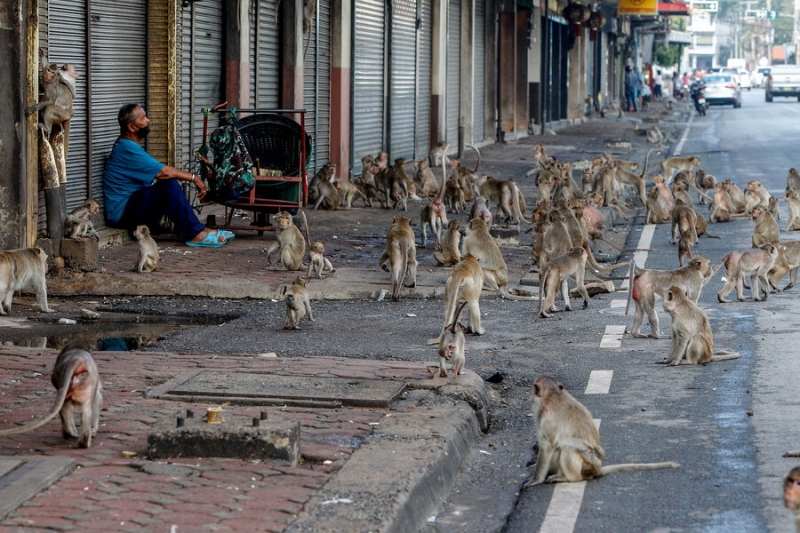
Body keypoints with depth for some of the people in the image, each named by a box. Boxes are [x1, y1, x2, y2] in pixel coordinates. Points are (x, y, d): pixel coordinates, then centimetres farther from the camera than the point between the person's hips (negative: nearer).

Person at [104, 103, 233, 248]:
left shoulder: (128, 145, 17)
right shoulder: (127, 149, -17)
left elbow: (158, 172, 16)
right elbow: (164, 172, -20)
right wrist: (194, 178, -9)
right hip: (121, 212, -11)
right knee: (169, 185, -25)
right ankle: (194, 234, -24)